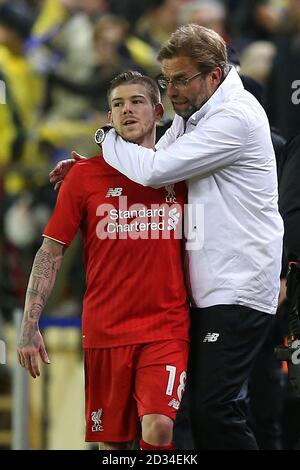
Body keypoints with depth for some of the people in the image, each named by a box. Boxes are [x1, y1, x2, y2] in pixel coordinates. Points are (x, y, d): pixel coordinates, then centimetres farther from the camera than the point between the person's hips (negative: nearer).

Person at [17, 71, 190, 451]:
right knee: (112, 440, 5)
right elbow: (50, 252, 4)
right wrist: (30, 327, -3)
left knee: (158, 428, -20)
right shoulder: (85, 176, 3)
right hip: (105, 330, 1)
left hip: (167, 329, -1)